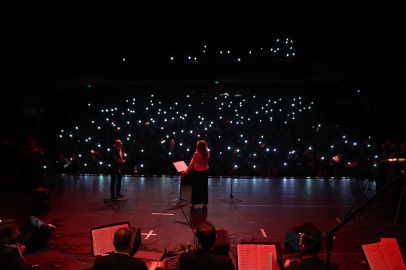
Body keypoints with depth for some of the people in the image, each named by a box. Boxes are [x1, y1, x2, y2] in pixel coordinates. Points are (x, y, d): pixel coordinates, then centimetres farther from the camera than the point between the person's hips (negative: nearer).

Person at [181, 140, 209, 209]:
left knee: (195, 188, 8)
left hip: (198, 172, -4)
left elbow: (192, 164, -19)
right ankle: (205, 203, 17)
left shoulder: (197, 154, -20)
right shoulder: (207, 153, -4)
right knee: (204, 187, 12)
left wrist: (185, 172, -15)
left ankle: (193, 204, 14)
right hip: (205, 171, 4)